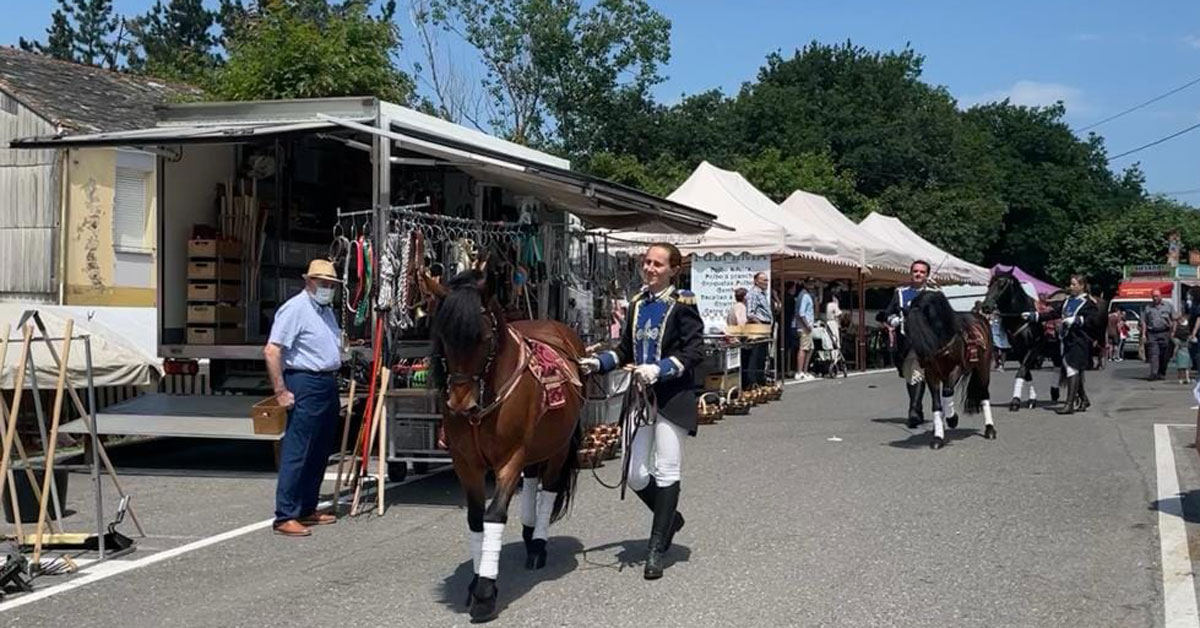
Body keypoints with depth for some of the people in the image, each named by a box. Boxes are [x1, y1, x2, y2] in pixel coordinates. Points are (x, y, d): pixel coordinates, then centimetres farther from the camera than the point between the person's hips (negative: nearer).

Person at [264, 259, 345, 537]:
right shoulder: (295, 308, -11)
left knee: (320, 453, 12)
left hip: (328, 386, 9)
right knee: (296, 453, -9)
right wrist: (281, 391, -19)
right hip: (306, 385, -9)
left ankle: (307, 509, 21)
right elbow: (271, 351, -17)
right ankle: (285, 517, -8)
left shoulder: (327, 311, 17)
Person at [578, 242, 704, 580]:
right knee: (635, 475, 6)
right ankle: (670, 518, 34)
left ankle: (657, 550, 7)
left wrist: (659, 369, -23)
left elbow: (694, 352, -12)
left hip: (673, 397, -6)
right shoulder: (638, 304, 10)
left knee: (665, 472, 0)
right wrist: (598, 363, 1)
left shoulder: (683, 304, -8)